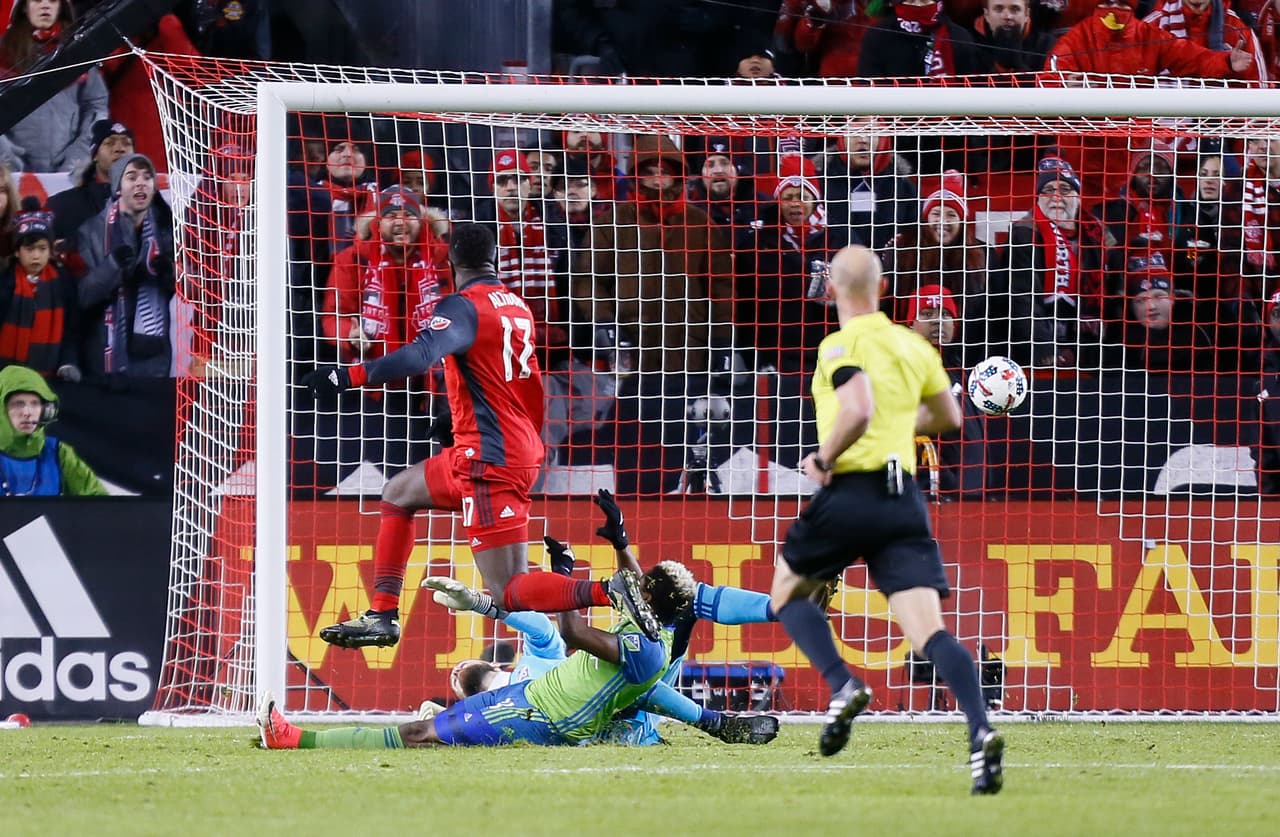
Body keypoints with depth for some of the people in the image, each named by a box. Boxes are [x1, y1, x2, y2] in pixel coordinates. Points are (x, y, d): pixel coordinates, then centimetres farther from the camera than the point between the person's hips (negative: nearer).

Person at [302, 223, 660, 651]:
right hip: (523, 451, 9)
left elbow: (419, 356, -32)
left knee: (509, 595, -10)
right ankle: (382, 615, 22)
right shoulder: (516, 306, 12)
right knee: (397, 494, 25)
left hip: (491, 461, -9)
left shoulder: (463, 306, -13)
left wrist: (350, 376, -36)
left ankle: (609, 593, -27)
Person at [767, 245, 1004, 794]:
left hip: (849, 494, -5)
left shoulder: (842, 346, -7)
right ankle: (980, 732, -28)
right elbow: (948, 417, 25)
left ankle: (843, 686, -4)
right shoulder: (913, 345, 14)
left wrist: (825, 457, -10)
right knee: (929, 632, -5)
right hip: (904, 497, 5)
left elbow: (858, 411, -25)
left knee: (787, 594, 20)